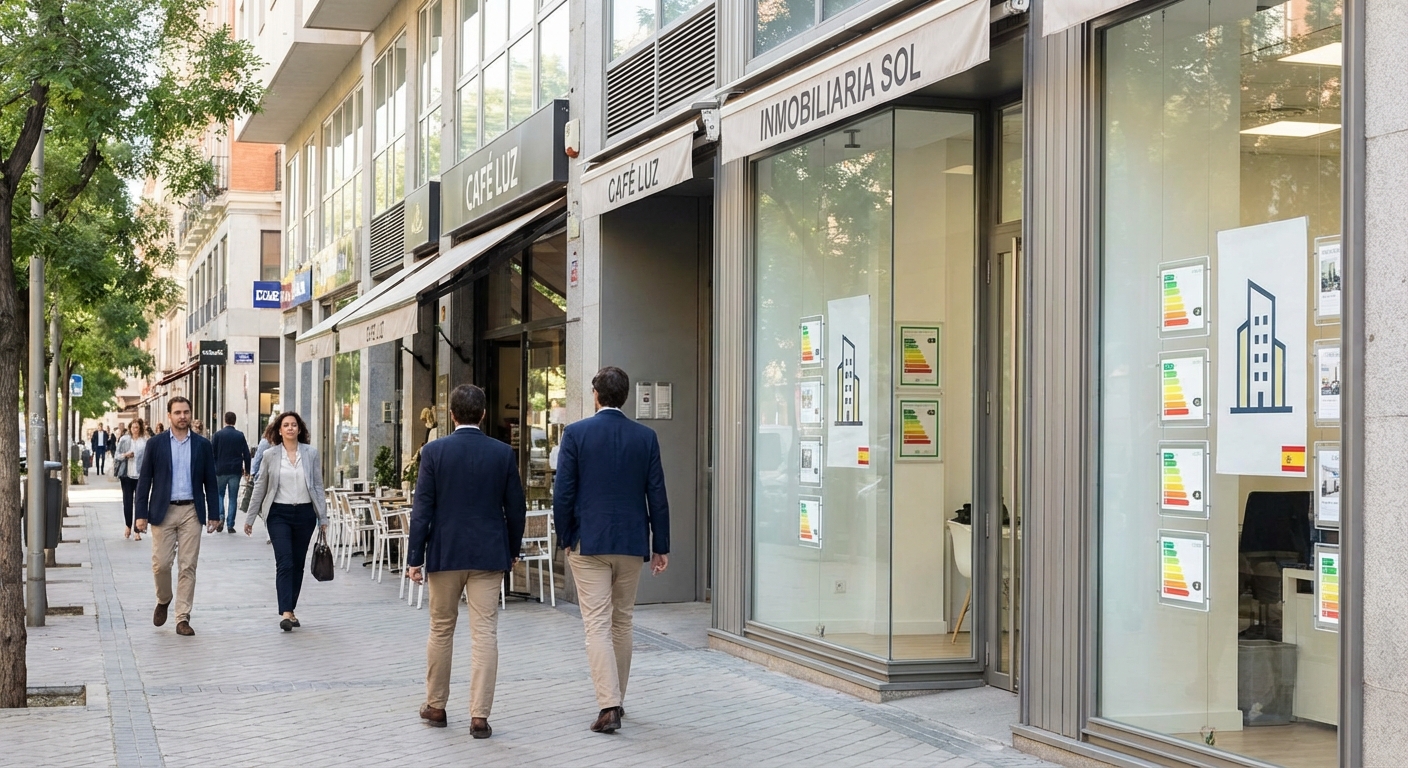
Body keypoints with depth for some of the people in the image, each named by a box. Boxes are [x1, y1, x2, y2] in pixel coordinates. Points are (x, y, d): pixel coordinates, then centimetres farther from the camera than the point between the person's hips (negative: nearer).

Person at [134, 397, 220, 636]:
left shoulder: (202, 445, 6)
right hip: (163, 511, -1)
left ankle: (183, 618, 4)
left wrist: (213, 514, 4)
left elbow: (210, 482, 8)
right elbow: (144, 480, 2)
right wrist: (141, 514, -4)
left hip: (191, 511, 1)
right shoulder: (155, 444, 3)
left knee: (188, 566, -1)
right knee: (161, 563, -2)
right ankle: (163, 600, 27)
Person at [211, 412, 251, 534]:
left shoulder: (217, 435, -2)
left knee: (219, 494, 16)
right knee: (233, 498, 5)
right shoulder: (240, 436, 0)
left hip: (220, 470, -1)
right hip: (235, 471, 1)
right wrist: (247, 469, 12)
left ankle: (220, 517, -6)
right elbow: (246, 454, 1)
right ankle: (230, 525, 3)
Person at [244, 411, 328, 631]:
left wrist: (323, 518, 3)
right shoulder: (270, 455, 1)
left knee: (298, 563, 8)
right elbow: (260, 487, 6)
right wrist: (250, 518, 6)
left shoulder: (311, 453, 3)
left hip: (304, 513, 2)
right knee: (284, 562, -12)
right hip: (279, 514, -2)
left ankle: (290, 609, 20)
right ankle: (285, 613, -17)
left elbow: (318, 486, 5)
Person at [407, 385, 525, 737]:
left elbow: (422, 509, -7)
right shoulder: (503, 453, -2)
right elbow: (515, 507, 3)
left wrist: (415, 558, -3)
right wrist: (513, 549, 17)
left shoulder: (434, 451, -6)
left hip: (444, 553, 0)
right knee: (485, 633, 1)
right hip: (489, 554, 0)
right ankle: (479, 716, -2)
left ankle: (436, 706, 25)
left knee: (441, 629, 14)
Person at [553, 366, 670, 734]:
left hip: (589, 542, -3)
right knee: (622, 623, 15)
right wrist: (661, 546, 8)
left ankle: (609, 706, -13)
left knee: (597, 625, -4)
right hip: (631, 542, 3)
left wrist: (565, 538, 6)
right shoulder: (646, 437, 1)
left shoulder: (576, 433, -6)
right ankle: (616, 699, 25)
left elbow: (563, 493, -6)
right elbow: (657, 496, 2)